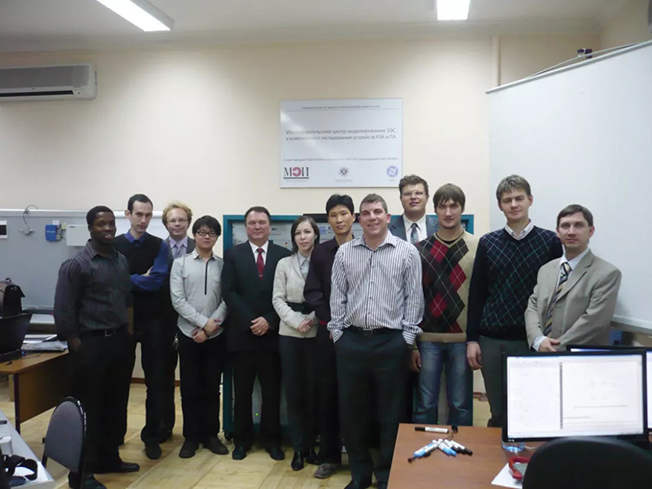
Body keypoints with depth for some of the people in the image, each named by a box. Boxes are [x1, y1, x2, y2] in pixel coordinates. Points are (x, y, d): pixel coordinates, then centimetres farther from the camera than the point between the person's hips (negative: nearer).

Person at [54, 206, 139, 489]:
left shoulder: (122, 261, 9)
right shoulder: (77, 264, -9)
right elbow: (63, 309, -10)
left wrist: (128, 332, 8)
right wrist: (75, 343, -11)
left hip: (121, 340, 6)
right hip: (92, 343, -6)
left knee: (116, 404, 14)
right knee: (88, 408, 2)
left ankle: (109, 458, 30)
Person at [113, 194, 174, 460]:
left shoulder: (159, 246, -1)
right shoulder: (115, 245, 4)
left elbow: (157, 281, -12)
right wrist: (141, 279, -11)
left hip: (154, 320, -1)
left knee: (157, 379, 3)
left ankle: (153, 435, 14)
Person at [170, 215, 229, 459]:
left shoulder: (223, 265, 1)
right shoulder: (180, 263, -1)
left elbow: (227, 300, -2)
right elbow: (177, 300, -6)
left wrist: (210, 326, -10)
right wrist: (203, 322, -13)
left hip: (215, 336, 1)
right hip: (189, 334, -1)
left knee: (212, 387, 10)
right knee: (190, 388, 7)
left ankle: (211, 434, 22)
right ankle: (191, 436, 19)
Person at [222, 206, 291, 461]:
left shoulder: (284, 255, 3)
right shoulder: (232, 254, 4)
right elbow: (229, 292, -4)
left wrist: (269, 321, -12)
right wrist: (250, 321, -13)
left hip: (272, 332, 0)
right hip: (242, 332, 0)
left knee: (272, 391, 8)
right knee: (242, 391, 9)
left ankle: (272, 439, 22)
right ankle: (242, 439, 23)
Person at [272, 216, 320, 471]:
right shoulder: (284, 264, 6)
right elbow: (278, 299, 1)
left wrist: (313, 318, -15)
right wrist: (296, 321, -12)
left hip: (316, 333, -1)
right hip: (289, 333, 2)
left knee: (313, 389, 4)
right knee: (293, 390, 5)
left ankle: (310, 445, 19)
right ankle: (299, 447, 15)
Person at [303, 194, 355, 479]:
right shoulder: (320, 253, 8)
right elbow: (312, 292, 3)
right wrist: (334, 321, -8)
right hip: (328, 331, 3)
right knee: (326, 393, 7)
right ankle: (329, 456, 19)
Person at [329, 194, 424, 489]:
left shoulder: (407, 252, -1)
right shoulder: (344, 253, 6)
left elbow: (414, 298, -1)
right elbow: (337, 297, 8)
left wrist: (407, 338, -4)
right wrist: (337, 333, 4)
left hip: (391, 342, -2)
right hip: (351, 341, 3)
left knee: (390, 414, 7)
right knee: (352, 411, 10)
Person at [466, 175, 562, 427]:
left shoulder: (550, 242, 1)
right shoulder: (487, 243, 5)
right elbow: (476, 294, 5)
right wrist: (472, 339, 1)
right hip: (492, 340, 1)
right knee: (498, 412, 10)